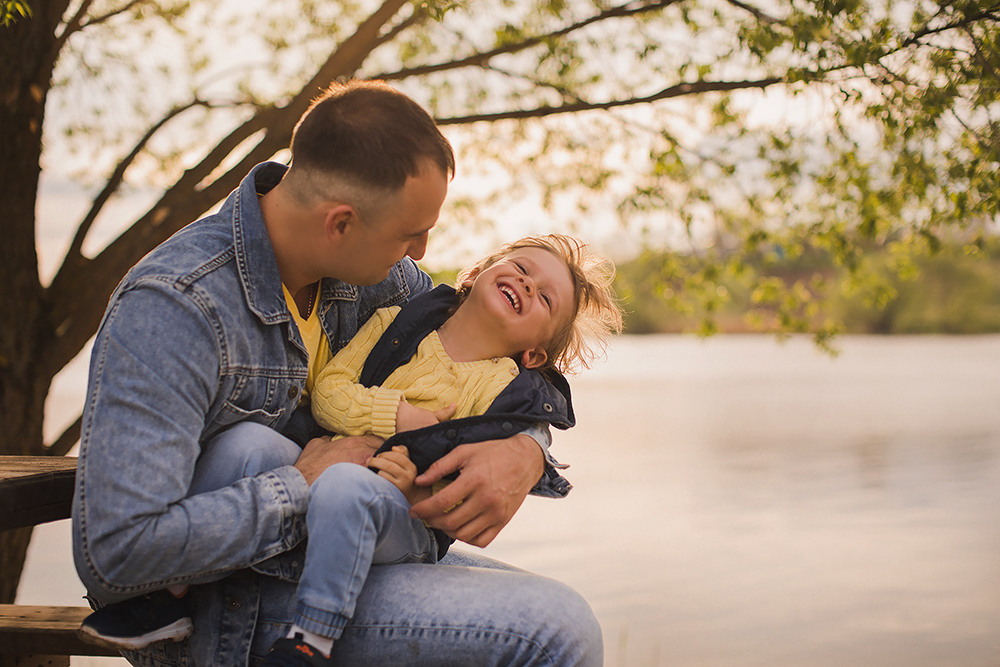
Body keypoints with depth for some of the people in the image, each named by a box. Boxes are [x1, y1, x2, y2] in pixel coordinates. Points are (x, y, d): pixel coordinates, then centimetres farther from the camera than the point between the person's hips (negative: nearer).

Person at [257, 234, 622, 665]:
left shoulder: (517, 394, 3)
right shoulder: (395, 323, 13)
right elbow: (328, 390, 4)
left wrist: (418, 493, -21)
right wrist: (398, 414, -11)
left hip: (411, 520, -4)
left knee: (345, 486, -38)